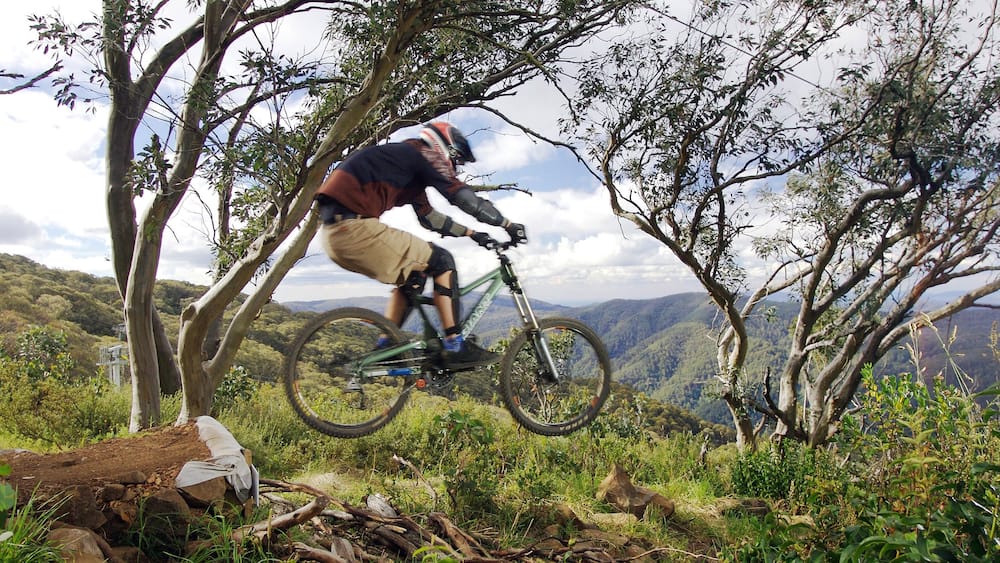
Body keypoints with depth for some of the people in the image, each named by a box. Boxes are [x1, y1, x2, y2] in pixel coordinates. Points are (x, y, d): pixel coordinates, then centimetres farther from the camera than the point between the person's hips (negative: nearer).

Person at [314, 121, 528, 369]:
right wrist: (508, 225, 3)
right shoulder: (424, 155, 2)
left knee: (413, 274, 22)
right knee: (441, 262, -3)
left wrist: (471, 233, 35)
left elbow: (429, 217, 35)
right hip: (353, 226, -10)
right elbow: (463, 197, -5)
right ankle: (455, 347, -3)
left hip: (334, 233, 10)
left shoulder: (411, 170, 29)